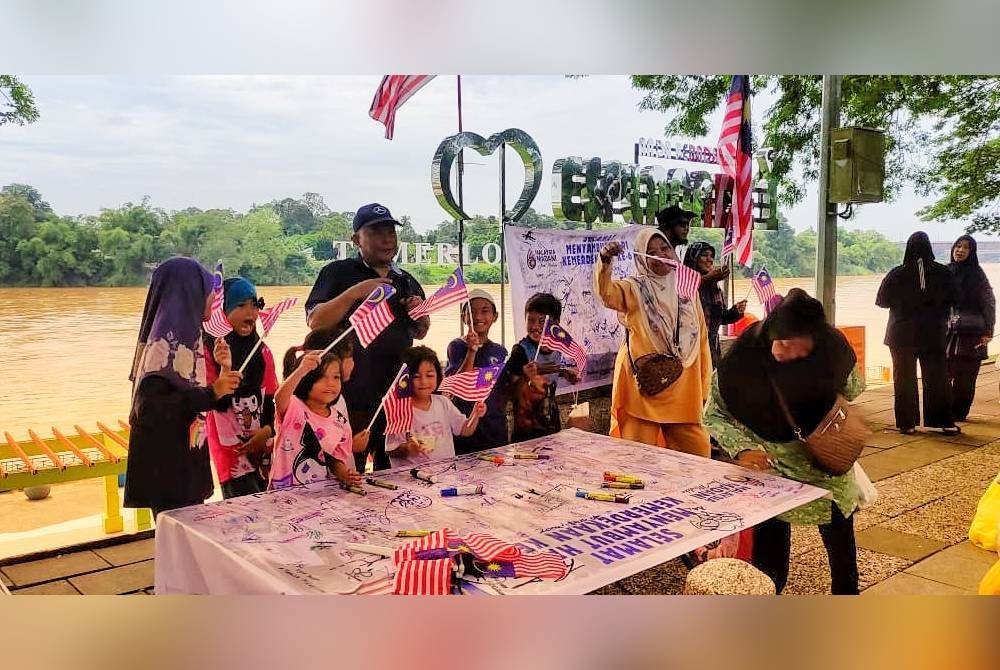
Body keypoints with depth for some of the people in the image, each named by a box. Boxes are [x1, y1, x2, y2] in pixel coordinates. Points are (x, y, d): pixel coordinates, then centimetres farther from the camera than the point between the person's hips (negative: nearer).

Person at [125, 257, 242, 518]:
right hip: (168, 467, -9)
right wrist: (211, 394, -26)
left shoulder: (187, 334, 8)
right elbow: (148, 408, -26)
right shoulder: (165, 341, -18)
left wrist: (224, 370, 4)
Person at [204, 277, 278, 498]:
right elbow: (218, 404, -12)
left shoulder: (263, 352, 8)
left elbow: (272, 399, 9)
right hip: (231, 450, -4)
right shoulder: (209, 350, -7)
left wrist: (267, 430, -7)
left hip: (263, 447, 5)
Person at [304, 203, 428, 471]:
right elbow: (315, 322, -11)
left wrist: (421, 315, 1)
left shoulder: (406, 281, 15)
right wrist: (354, 293, -21)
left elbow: (420, 333, 23)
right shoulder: (339, 273, -1)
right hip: (352, 399, -5)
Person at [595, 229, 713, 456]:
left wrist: (703, 386, 11)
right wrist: (605, 261, -41)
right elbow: (606, 293, -23)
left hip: (683, 388, 4)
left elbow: (702, 339, 12)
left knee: (697, 454, 12)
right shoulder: (634, 289, -1)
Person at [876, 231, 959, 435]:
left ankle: (907, 423, 8)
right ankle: (944, 422, 14)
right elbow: (952, 301, 2)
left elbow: (882, 301, -5)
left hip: (902, 335, -1)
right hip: (934, 334, 1)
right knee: (937, 378, 11)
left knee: (905, 379, 7)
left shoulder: (897, 274, -12)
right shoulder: (942, 273, -7)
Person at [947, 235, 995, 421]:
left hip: (972, 334, -2)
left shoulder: (977, 274, -1)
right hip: (947, 331, 2)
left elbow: (989, 304, -1)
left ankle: (959, 412, 11)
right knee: (943, 373, -3)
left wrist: (988, 332, -6)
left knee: (966, 376, 0)